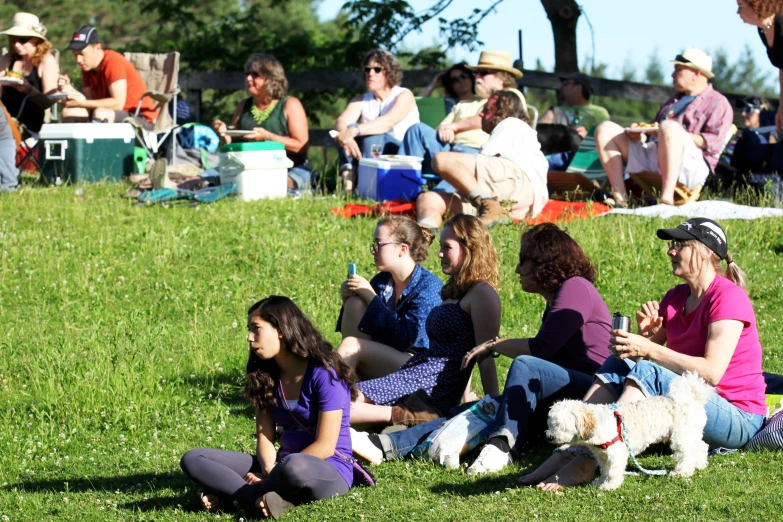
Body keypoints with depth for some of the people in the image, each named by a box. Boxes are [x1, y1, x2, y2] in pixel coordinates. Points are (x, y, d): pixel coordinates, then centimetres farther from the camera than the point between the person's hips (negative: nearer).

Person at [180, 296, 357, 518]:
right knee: (193, 460, -8)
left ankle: (230, 492, -20)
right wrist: (270, 471, -20)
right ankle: (264, 499, -30)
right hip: (283, 465, 7)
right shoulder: (266, 375, 9)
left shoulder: (324, 375, -11)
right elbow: (264, 436, 3)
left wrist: (270, 477, -17)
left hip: (330, 472, -7)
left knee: (295, 467, -44)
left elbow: (325, 447, -15)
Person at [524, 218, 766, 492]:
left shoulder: (728, 297, -12)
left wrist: (648, 349, -24)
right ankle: (567, 451, -24)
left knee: (647, 374, -29)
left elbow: (712, 372, -23)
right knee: (618, 364, -10)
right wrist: (645, 334, -14)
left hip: (738, 421, -8)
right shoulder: (676, 297, 13)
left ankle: (586, 462, -38)